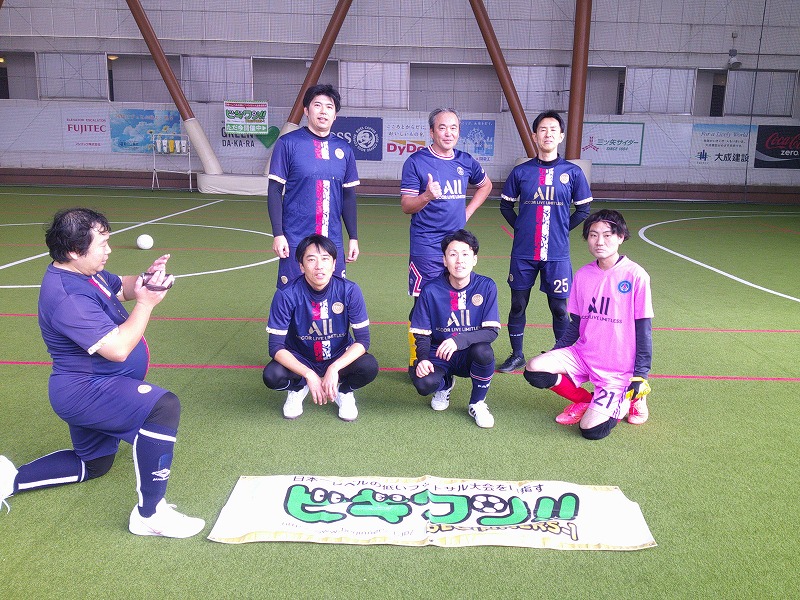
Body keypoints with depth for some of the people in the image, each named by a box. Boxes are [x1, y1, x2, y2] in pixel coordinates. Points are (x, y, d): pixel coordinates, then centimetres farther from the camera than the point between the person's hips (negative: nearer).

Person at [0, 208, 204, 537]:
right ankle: (149, 515, -25)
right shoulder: (68, 298, -28)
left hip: (88, 389, 11)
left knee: (94, 463, 29)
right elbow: (118, 348, -31)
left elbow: (120, 287, 19)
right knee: (163, 406, -33)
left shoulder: (86, 272, 3)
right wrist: (146, 303, -24)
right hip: (85, 391, -11)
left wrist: (147, 279, -4)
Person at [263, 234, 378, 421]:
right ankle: (298, 388, 8)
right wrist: (309, 374, -33)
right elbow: (276, 346, -20)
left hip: (340, 357, 1)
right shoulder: (286, 295, -22)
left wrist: (334, 368, -33)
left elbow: (363, 340, -18)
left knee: (369, 367, -29)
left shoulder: (349, 291, -20)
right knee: (272, 376, -30)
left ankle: (344, 391, 7)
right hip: (300, 360, 0)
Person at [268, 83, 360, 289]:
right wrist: (278, 234, -9)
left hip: (333, 240, 4)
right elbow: (274, 191, -2)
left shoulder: (344, 149, 9)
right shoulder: (288, 143, -1)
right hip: (296, 240, -3)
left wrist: (353, 237, 10)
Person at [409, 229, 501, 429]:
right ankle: (444, 385, 13)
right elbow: (422, 333, -4)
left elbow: (491, 331, -15)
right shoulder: (431, 291, -11)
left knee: (484, 352, -35)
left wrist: (459, 340, -31)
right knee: (424, 383, -30)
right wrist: (423, 358, -24)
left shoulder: (486, 287, -11)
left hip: (469, 355, 0)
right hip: (439, 355, 0)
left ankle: (477, 404, -3)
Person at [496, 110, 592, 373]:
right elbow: (505, 205, 13)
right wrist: (521, 227, 4)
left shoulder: (573, 172, 1)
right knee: (518, 305, 8)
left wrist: (561, 230, 4)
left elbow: (583, 210, 9)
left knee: (559, 308, 6)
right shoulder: (521, 171, 2)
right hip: (523, 253, 1)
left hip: (557, 254, -1)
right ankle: (517, 355, 23)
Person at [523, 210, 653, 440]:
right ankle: (585, 400, 7)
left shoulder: (635, 275, -10)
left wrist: (640, 376, -9)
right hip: (583, 355, 5)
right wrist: (553, 354, 6)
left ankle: (627, 398, 14)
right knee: (534, 369, -18)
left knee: (591, 429, -18)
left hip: (618, 368, -5)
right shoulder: (583, 275, 4)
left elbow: (643, 329, -7)